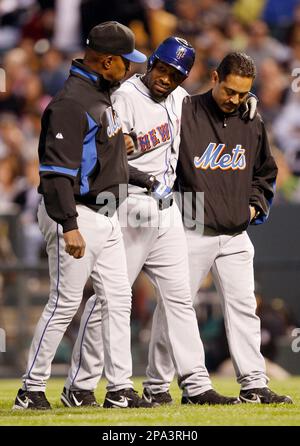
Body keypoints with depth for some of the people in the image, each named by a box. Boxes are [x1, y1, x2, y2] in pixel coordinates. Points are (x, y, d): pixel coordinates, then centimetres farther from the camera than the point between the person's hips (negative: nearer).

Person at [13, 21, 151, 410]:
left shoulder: (102, 94, 11)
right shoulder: (72, 101, -20)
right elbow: (57, 169, -25)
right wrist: (69, 227, -29)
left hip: (106, 214, 10)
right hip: (76, 215, -10)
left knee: (118, 300, 8)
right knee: (65, 303, -5)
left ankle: (120, 388, 12)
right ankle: (31, 390, 3)